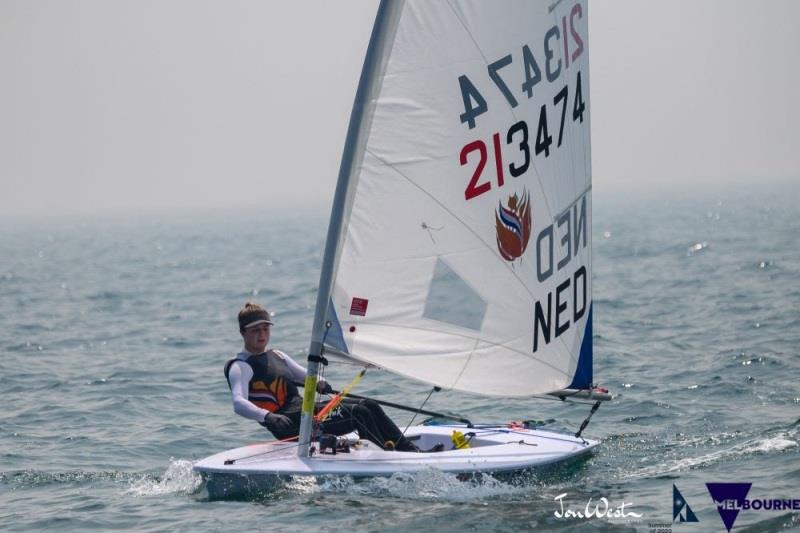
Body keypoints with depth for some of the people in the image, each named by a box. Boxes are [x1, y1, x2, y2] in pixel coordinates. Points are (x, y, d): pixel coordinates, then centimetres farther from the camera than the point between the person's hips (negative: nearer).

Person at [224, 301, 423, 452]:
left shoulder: (277, 356, 23)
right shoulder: (241, 366, -4)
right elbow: (239, 404, -21)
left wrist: (318, 382, -1)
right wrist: (268, 417, -40)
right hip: (290, 423, -9)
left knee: (369, 405, -4)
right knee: (359, 414, -20)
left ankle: (411, 451, -5)